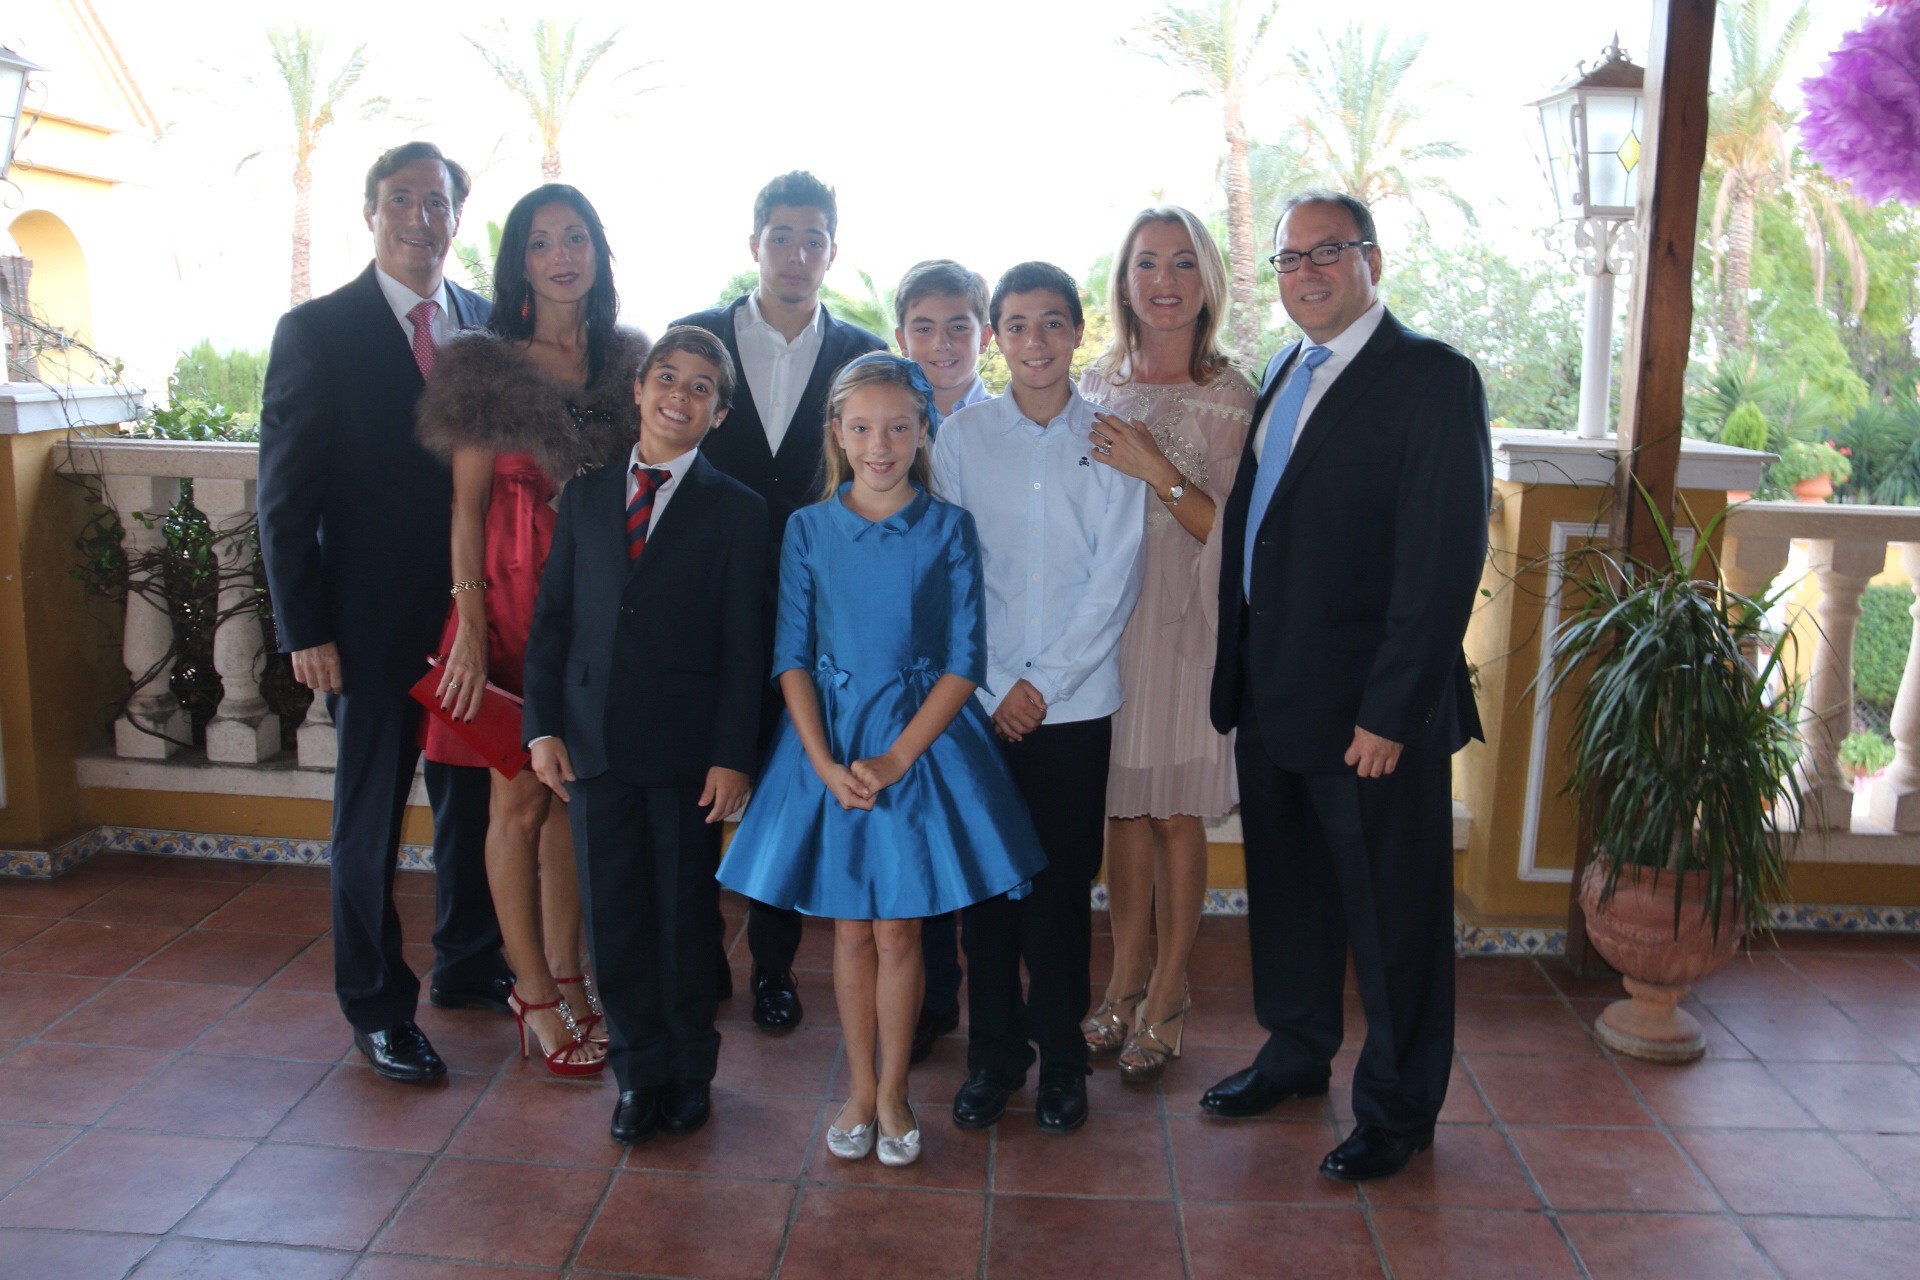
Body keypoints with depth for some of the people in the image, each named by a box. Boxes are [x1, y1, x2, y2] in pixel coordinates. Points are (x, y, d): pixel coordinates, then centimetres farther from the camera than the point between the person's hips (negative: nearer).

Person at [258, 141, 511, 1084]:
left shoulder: (488, 324, 7)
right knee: (370, 814, 8)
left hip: (478, 610, 4)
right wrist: (305, 628, -11)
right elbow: (286, 496, -6)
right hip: (374, 619, -4)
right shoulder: (317, 331, -5)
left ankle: (468, 964, 34)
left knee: (471, 798, 15)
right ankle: (374, 1003, 23)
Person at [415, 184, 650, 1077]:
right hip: (515, 597, -3)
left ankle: (565, 977, 23)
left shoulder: (627, 360, 8)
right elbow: (467, 504, -4)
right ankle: (534, 993, 16)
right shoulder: (487, 363, -3)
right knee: (520, 800, 3)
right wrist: (471, 626, -10)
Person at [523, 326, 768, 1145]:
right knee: (612, 914, 9)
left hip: (685, 746, -3)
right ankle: (639, 1071, 25)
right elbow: (550, 619, 9)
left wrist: (732, 755, -10)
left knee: (686, 914, 8)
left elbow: (743, 646, -5)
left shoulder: (736, 511, -1)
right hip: (592, 740, 3)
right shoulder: (585, 497, 10)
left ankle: (688, 1071, 26)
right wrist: (542, 725, 0)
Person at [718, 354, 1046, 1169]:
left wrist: (896, 758, -14)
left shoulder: (948, 529, -3)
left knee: (898, 931, 5)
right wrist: (824, 762, -13)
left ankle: (893, 1093, 22)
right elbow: (792, 654, -1)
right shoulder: (809, 529, 1)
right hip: (828, 742, 1)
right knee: (850, 929, 10)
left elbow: (965, 659, -6)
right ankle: (860, 1091, 26)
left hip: (921, 740, -1)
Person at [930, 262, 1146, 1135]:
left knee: (1064, 882, 6)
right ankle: (993, 1053, 21)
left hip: (1075, 700, -1)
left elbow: (1115, 579, -2)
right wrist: (992, 689, -5)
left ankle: (1060, 1056, 21)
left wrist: (1043, 683, -7)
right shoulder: (962, 437, 3)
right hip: (980, 697, 1)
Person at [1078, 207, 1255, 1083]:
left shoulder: (1230, 398, -6)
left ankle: (1166, 1000, 19)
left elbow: (1235, 532, -10)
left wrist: (1158, 471, -18)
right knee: (1123, 807, 12)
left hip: (1187, 624, -4)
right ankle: (1125, 983, 26)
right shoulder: (1095, 386, 7)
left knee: (1177, 812, 4)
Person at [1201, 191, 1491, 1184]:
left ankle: (1398, 1110, 26)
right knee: (1287, 889, 20)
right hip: (1271, 695, 7)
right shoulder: (1283, 377, 13)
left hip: (1370, 708, -7)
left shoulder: (1432, 378, -11)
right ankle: (1295, 1055, 41)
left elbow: (1443, 558, -17)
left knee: (1393, 914, 7)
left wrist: (1392, 711, -20)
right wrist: (1238, 675, 9)